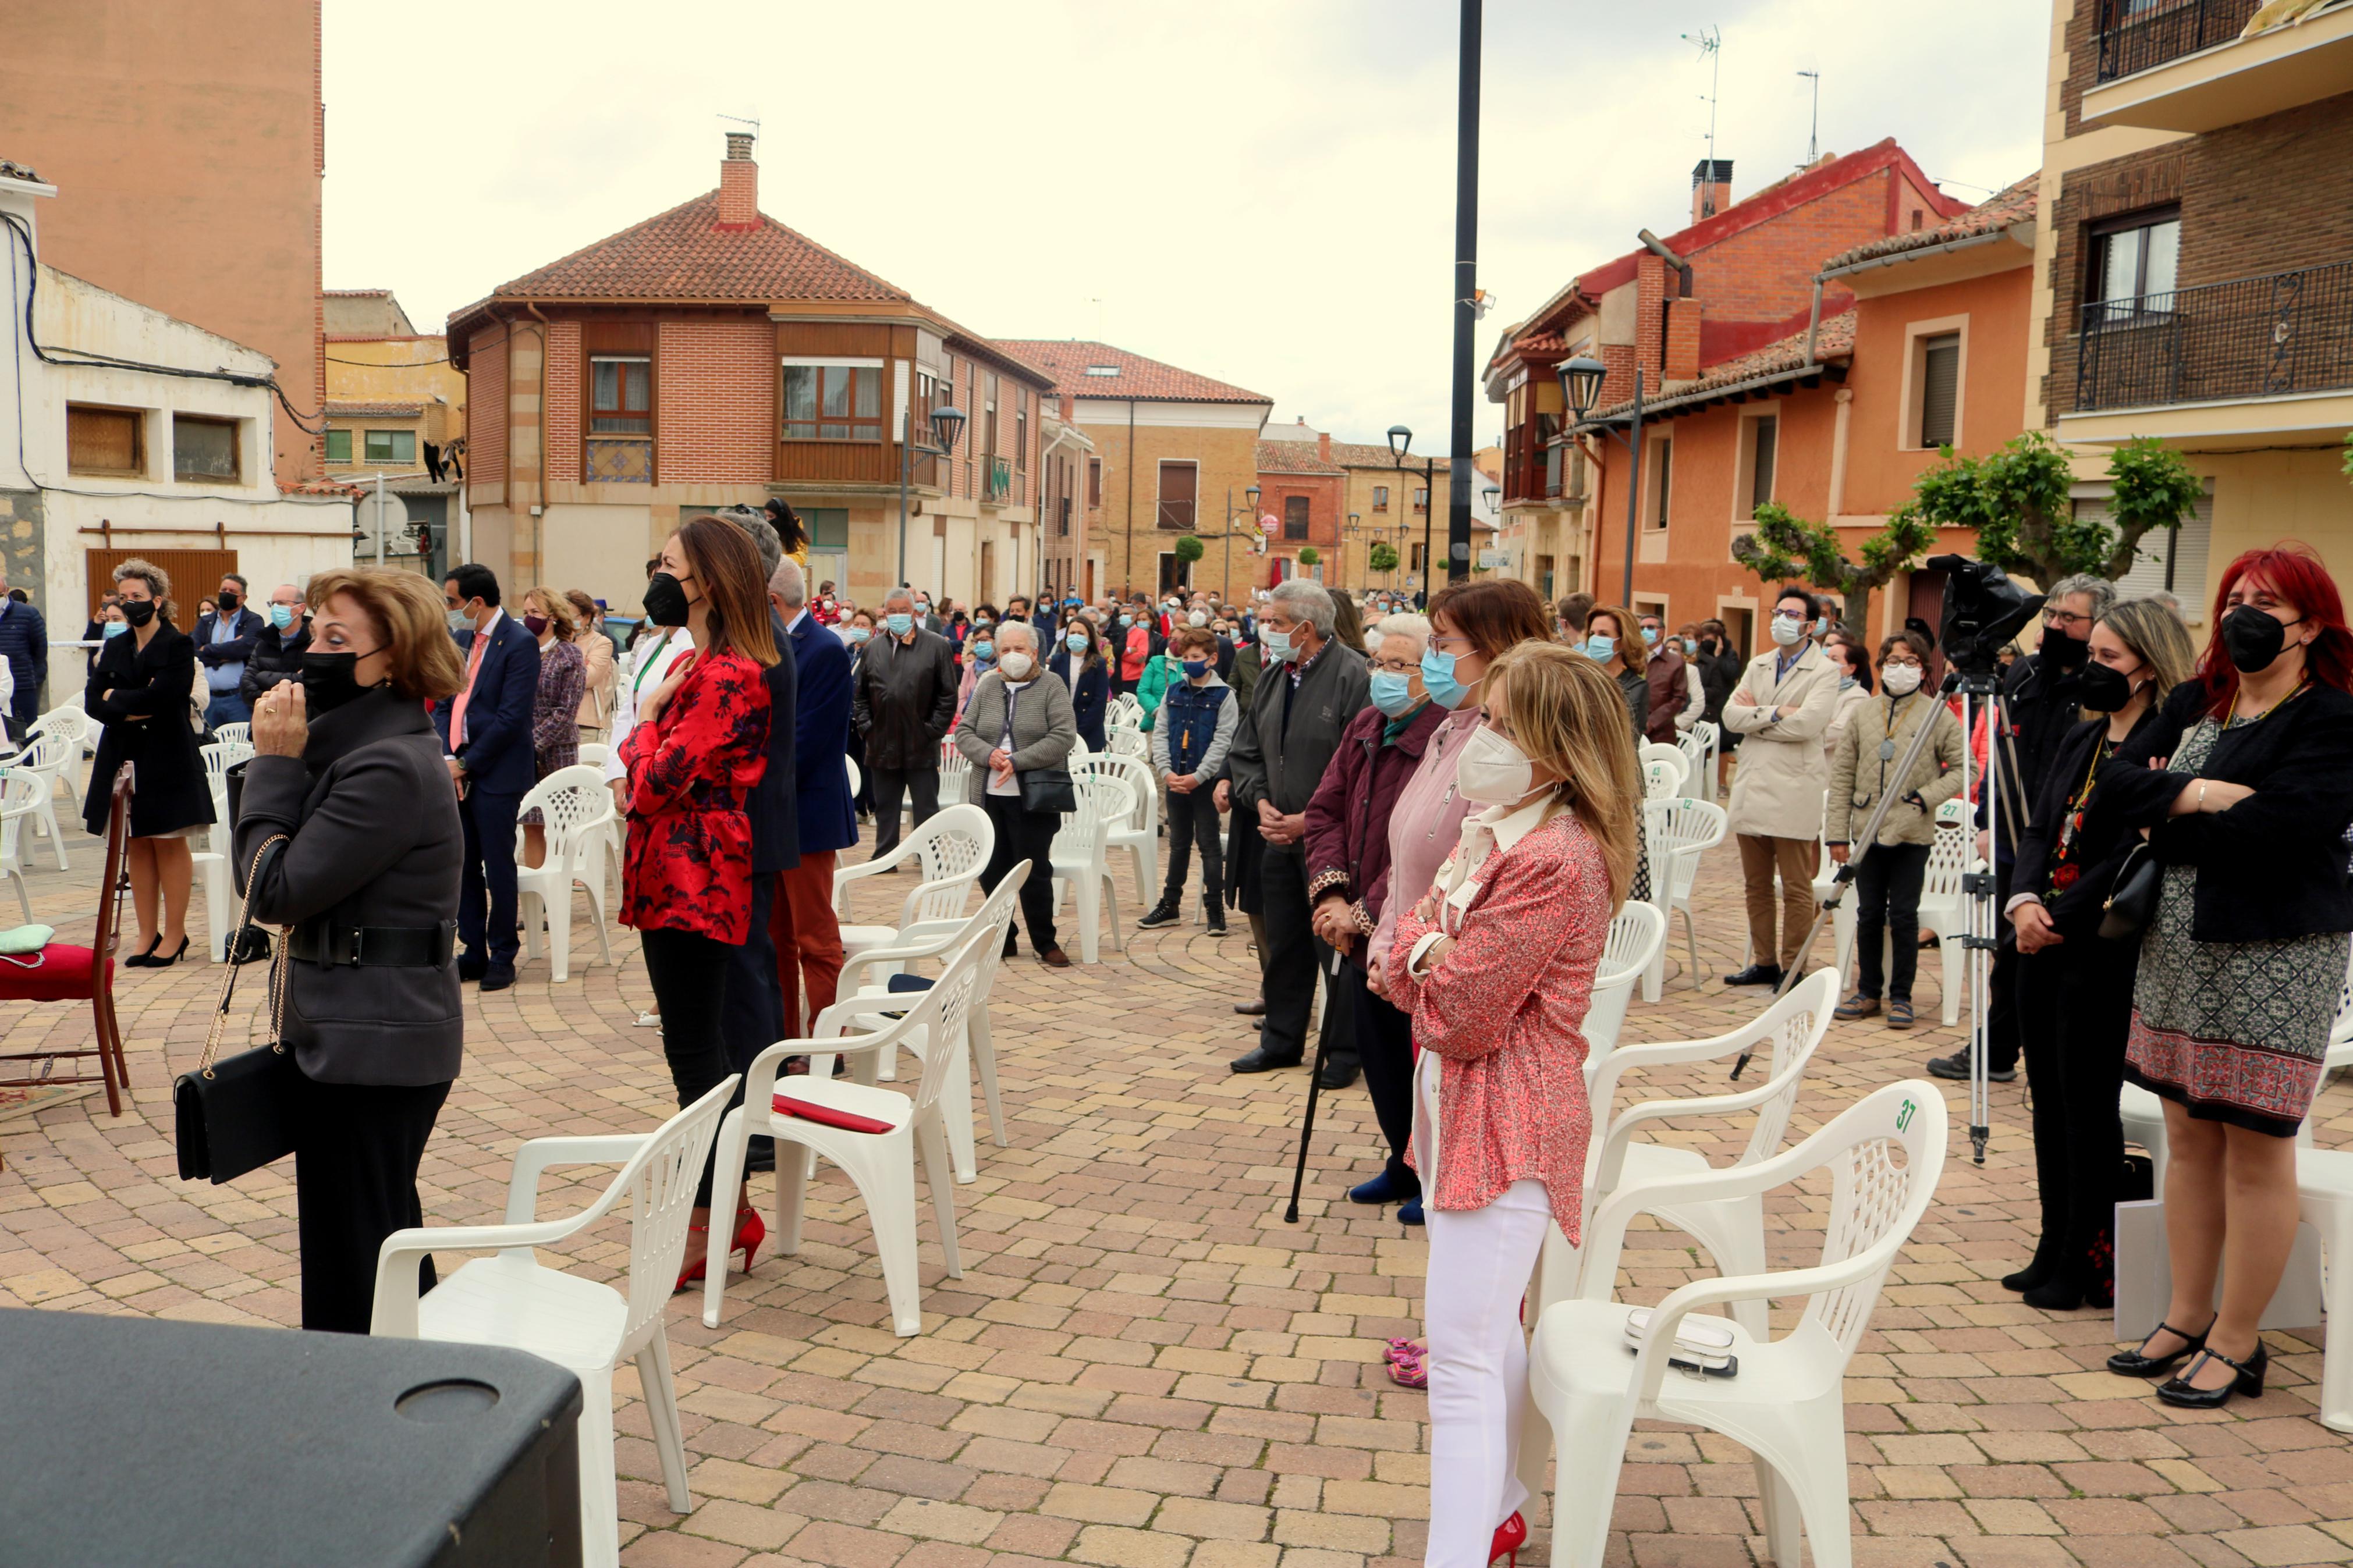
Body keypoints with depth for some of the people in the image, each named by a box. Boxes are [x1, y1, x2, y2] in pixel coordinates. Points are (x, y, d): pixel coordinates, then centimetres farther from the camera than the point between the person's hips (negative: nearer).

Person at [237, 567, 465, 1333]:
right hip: (350, 1032, 10)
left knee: (352, 1261, 0)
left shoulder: (390, 767, -20)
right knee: (388, 1241, 21)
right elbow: (263, 875, 8)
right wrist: (282, 761, -5)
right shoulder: (357, 746, 11)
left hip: (373, 1044, -10)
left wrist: (275, 762, -12)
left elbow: (276, 889, -19)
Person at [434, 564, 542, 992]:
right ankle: (474, 952, 20)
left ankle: (503, 956, 11)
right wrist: (447, 759, -4)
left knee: (498, 868, 0)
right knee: (463, 865, 10)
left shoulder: (520, 643, -11)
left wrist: (466, 763, -12)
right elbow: (444, 703, 11)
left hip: (496, 773, -7)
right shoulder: (461, 638, 12)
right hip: (457, 769, 7)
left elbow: (512, 716, -16)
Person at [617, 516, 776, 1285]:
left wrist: (647, 716, -4)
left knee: (695, 1051, -4)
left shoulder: (726, 677, -17)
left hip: (694, 881, -10)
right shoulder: (696, 665, 15)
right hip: (673, 876, 10)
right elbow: (652, 781, 21)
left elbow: (653, 784, -19)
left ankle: (715, 1221, 6)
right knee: (699, 1048, 14)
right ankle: (727, 1212, 24)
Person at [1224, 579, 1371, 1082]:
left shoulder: (1352, 676, -15)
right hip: (1279, 835, 7)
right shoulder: (1272, 677, 10)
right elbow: (1248, 751, 17)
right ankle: (1282, 1039, 29)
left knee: (1335, 945, 0)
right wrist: (1261, 802, 0)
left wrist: (1313, 819, -17)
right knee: (1284, 944, 16)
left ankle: (1344, 1049, 14)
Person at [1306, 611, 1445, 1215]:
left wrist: (1366, 912, -19)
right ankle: (1404, 1164, 36)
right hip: (1363, 937, 8)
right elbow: (1326, 810, 9)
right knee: (1375, 1048, 17)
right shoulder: (1365, 728, 8)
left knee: (1421, 1054, 5)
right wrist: (1331, 890, -5)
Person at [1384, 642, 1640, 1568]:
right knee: (1489, 1328, 24)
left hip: (1508, 1126, -10)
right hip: (1462, 1107, 10)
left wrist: (1421, 952, -5)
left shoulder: (1555, 862, -25)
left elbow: (1458, 1018, -24)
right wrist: (1431, 953, -13)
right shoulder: (1492, 830, 7)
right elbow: (1404, 967, 9)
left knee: (1464, 1353, -8)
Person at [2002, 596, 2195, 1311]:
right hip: (2044, 945, 8)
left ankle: (2089, 1268, 11)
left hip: (2103, 952, -8)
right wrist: (2025, 901, -5)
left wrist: (2059, 918, -16)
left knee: (2088, 1106, -1)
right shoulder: (2080, 739, 14)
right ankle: (2054, 1253, 24)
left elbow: (2128, 860, -18)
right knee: (2050, 1102, 13)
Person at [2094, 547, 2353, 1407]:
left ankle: (2237, 1345, 12)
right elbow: (2119, 776, 4)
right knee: (2189, 1136, 13)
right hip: (2179, 943, 7)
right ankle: (2187, 1318, 24)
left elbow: (2277, 828, -22)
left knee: (2256, 1150, 1)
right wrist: (2196, 796, -15)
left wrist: (2167, 815, -8)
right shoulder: (2194, 701, 13)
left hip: (2275, 955, -7)